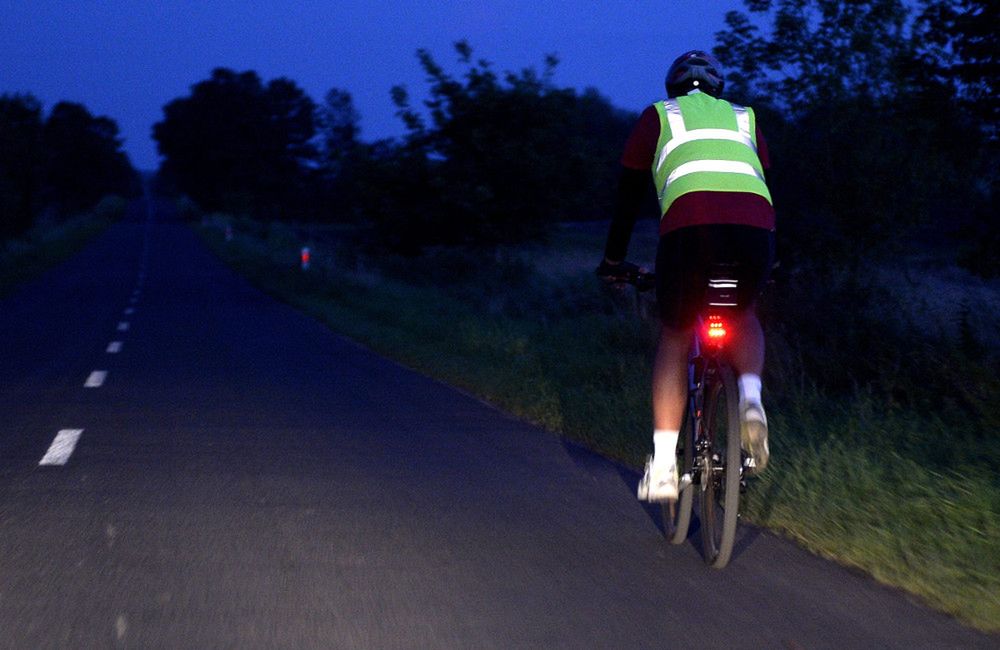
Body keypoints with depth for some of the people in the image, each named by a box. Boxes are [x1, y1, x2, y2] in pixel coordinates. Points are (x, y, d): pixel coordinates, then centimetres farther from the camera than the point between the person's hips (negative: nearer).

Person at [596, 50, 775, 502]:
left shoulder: (658, 117, 28)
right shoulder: (744, 119, 35)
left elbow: (629, 196, 28)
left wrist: (613, 261, 38)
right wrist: (751, 261, 50)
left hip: (689, 222, -2)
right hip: (756, 223, 2)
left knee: (675, 335, 18)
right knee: (743, 315, 31)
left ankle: (663, 463, 8)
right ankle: (750, 394, 2)